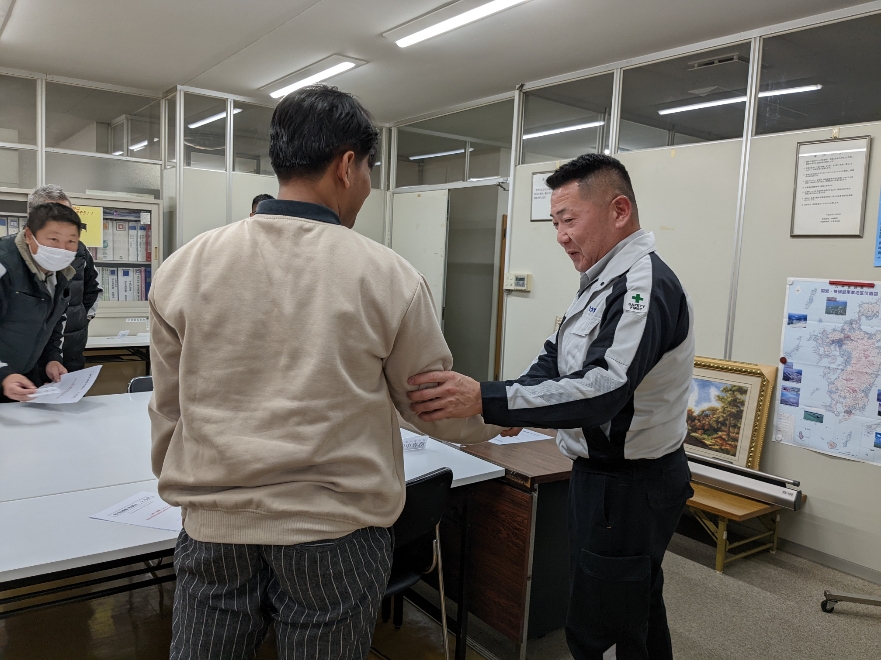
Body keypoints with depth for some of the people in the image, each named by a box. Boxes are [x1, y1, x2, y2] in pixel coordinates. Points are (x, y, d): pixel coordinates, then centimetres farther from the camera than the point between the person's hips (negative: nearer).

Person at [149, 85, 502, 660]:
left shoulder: (185, 268, -4)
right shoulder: (387, 277, -11)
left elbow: (168, 409, 4)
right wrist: (498, 417, 20)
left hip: (213, 526, 3)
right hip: (336, 531, -2)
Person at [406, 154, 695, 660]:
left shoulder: (644, 285, -21)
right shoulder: (607, 282, 11)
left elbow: (604, 390, -33)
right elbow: (556, 361, 12)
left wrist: (486, 400, -39)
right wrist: (508, 405, -5)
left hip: (628, 488, -10)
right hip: (609, 475, 10)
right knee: (639, 615, 24)